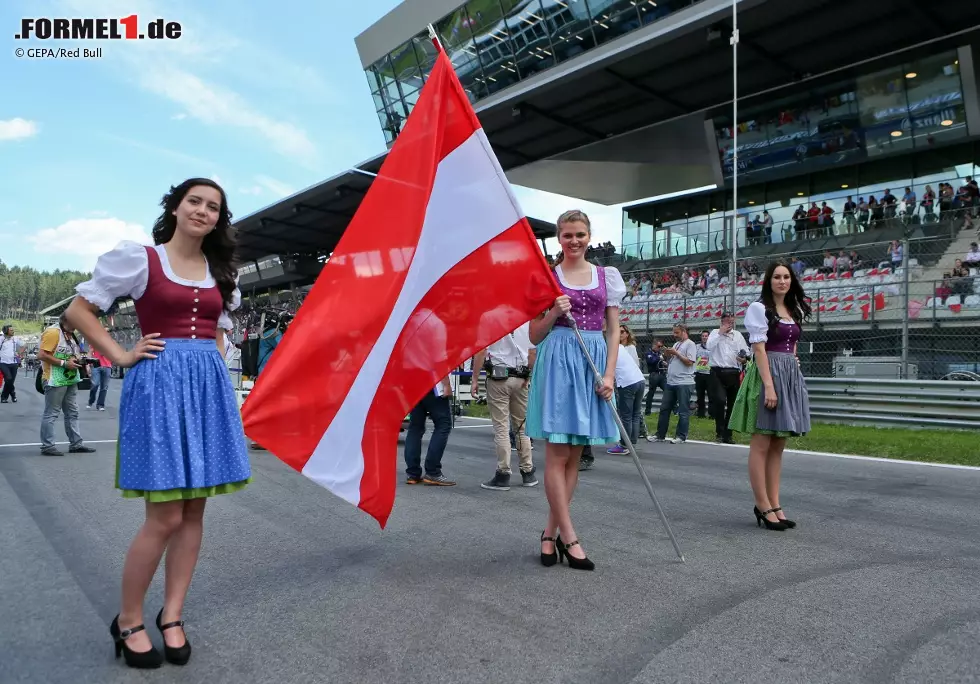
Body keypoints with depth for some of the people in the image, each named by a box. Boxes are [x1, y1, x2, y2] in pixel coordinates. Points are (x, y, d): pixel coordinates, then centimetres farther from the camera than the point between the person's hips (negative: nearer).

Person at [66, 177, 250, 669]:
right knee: (166, 516, -6)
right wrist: (122, 356, -5)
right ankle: (127, 621, 16)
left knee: (194, 510, 7)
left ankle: (171, 616, 21)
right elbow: (78, 309, 1)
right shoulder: (138, 258, -1)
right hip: (159, 383, -5)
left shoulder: (220, 273, 14)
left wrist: (214, 376, 11)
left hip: (209, 386, 6)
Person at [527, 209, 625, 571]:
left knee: (574, 455, 6)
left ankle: (551, 532, 16)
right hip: (558, 361, -3)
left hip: (593, 362, 3)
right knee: (557, 454, -5)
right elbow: (535, 336, 6)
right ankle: (569, 538, 2)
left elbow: (614, 330, 8)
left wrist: (609, 374, -4)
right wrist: (554, 314, -12)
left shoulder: (606, 276, 11)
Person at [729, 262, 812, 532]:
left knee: (778, 446, 9)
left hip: (792, 376, 8)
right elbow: (759, 349, -12)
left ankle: (775, 505, 14)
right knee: (761, 445, -3)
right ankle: (763, 507, 2)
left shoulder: (795, 311, 17)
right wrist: (769, 385, -20)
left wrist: (792, 375, 12)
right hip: (767, 374, -8)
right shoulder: (759, 308, -5)